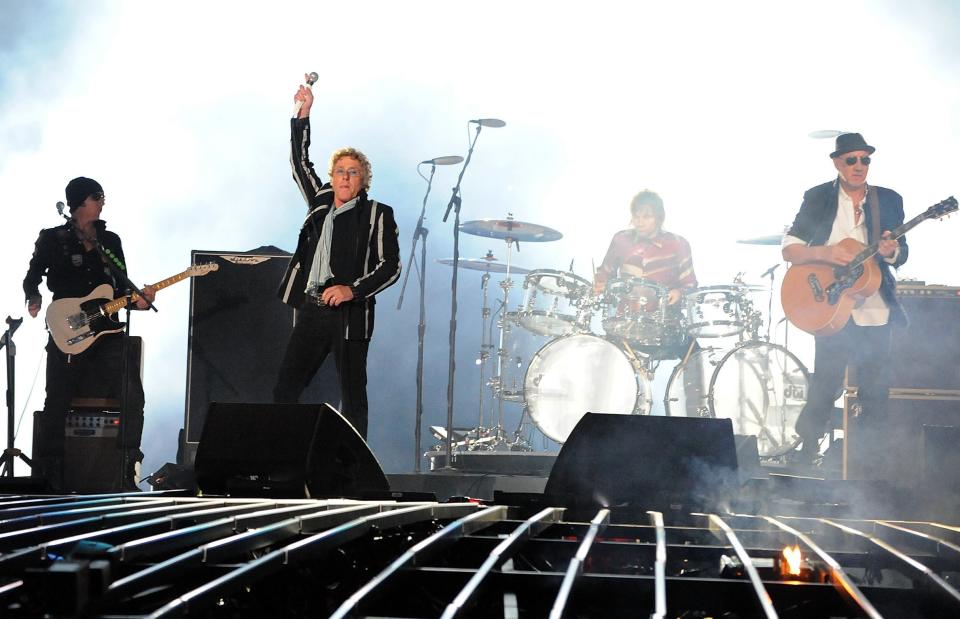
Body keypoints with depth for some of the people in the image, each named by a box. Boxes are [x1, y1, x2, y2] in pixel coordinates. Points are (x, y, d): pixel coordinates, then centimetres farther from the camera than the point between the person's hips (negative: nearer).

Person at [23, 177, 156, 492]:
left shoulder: (111, 241, 14)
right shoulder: (53, 239, 5)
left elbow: (121, 289, 14)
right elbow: (32, 278, 9)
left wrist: (139, 300, -5)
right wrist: (34, 299, -12)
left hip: (106, 331, 3)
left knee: (132, 395, -13)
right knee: (58, 403, -2)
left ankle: (126, 471, -5)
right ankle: (48, 474, 14)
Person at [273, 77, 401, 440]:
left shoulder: (377, 215, 0)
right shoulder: (320, 203, 14)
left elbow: (390, 267, -5)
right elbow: (300, 163, 21)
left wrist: (352, 289, -17)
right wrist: (302, 114, 13)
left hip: (349, 314, -5)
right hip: (312, 310, 5)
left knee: (352, 398, -1)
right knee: (284, 391, 2)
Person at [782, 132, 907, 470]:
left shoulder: (889, 200, 8)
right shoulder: (817, 198, 1)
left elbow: (901, 254, 9)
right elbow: (789, 250, -2)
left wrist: (890, 250, -15)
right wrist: (824, 253, -20)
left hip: (876, 312, 2)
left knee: (876, 394, 5)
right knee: (824, 389, -5)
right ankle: (807, 451, 12)